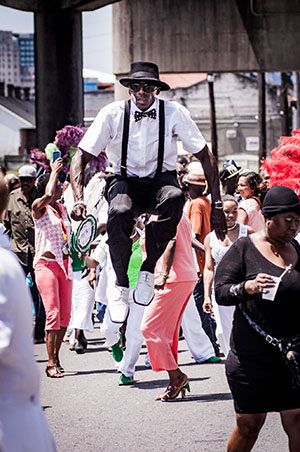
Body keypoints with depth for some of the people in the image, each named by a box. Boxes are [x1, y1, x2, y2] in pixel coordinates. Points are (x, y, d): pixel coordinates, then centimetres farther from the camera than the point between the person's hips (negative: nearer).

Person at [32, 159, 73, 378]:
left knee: (65, 315, 4)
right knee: (53, 313, -13)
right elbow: (48, 195, -25)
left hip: (64, 264, 7)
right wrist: (54, 171, -12)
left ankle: (56, 357, 15)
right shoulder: (39, 208, -5)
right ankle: (51, 364, -11)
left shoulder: (63, 209, 15)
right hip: (46, 263, -7)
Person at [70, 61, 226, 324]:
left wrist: (217, 205, -10)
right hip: (125, 181, 0)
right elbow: (81, 157, -9)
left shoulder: (174, 113, -9)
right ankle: (121, 286, -19)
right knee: (119, 212, -37)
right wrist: (79, 199, -26)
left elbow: (205, 156, -5)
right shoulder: (113, 114, -10)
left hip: (161, 180, 1)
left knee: (174, 197, -38)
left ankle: (148, 272, -24)